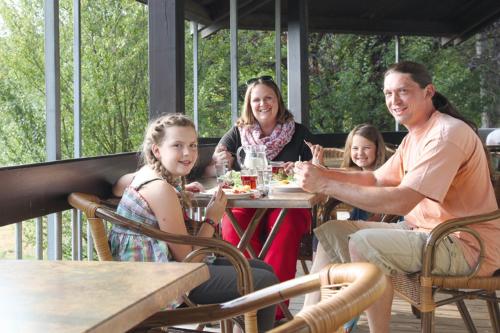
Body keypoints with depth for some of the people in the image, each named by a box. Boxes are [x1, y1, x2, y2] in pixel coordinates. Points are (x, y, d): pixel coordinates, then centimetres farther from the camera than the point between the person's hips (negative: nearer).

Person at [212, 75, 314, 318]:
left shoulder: (298, 133, 9)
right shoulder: (239, 133, 11)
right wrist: (220, 162, -20)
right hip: (246, 205, 1)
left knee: (285, 227, -35)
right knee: (232, 225, -33)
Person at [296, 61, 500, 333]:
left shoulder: (447, 133, -20)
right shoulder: (415, 136, 12)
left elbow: (401, 201, -29)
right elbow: (377, 179, 13)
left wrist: (325, 185, -26)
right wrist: (324, 174, -4)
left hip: (466, 244, -10)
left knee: (364, 244, -29)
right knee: (331, 232, 5)